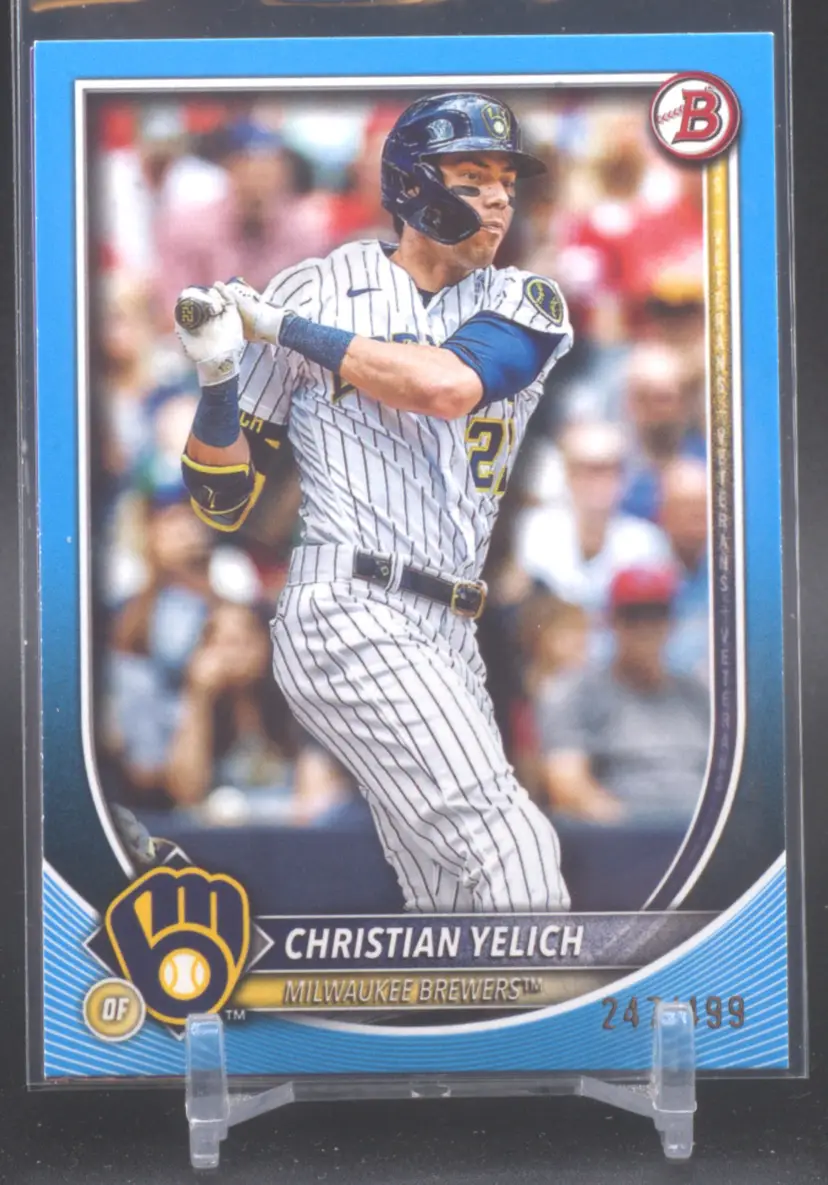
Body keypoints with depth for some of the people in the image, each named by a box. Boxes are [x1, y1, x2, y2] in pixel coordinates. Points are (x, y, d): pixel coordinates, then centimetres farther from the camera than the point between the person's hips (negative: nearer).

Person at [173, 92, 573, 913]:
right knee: (517, 860, -18)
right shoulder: (317, 291, 4)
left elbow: (449, 385, -14)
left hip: (445, 641, 5)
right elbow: (220, 499, 7)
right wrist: (217, 373, -11)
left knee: (458, 901, 8)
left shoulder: (524, 303, 11)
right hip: (347, 614, -5)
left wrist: (281, 326, -9)